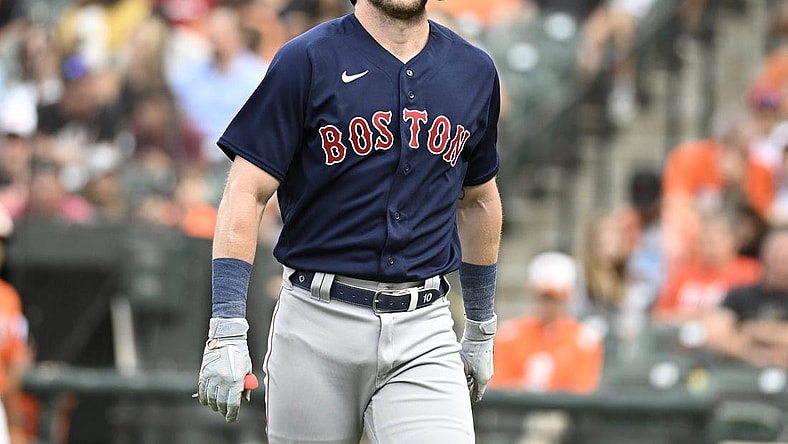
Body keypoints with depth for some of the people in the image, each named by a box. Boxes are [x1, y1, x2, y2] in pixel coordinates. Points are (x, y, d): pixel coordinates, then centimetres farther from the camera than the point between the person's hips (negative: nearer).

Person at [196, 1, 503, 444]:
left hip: (425, 329, 2)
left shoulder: (475, 72, 9)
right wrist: (227, 332, -16)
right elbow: (247, 194, -8)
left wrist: (481, 328, 26)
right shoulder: (306, 60, -4)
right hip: (317, 325, -2)